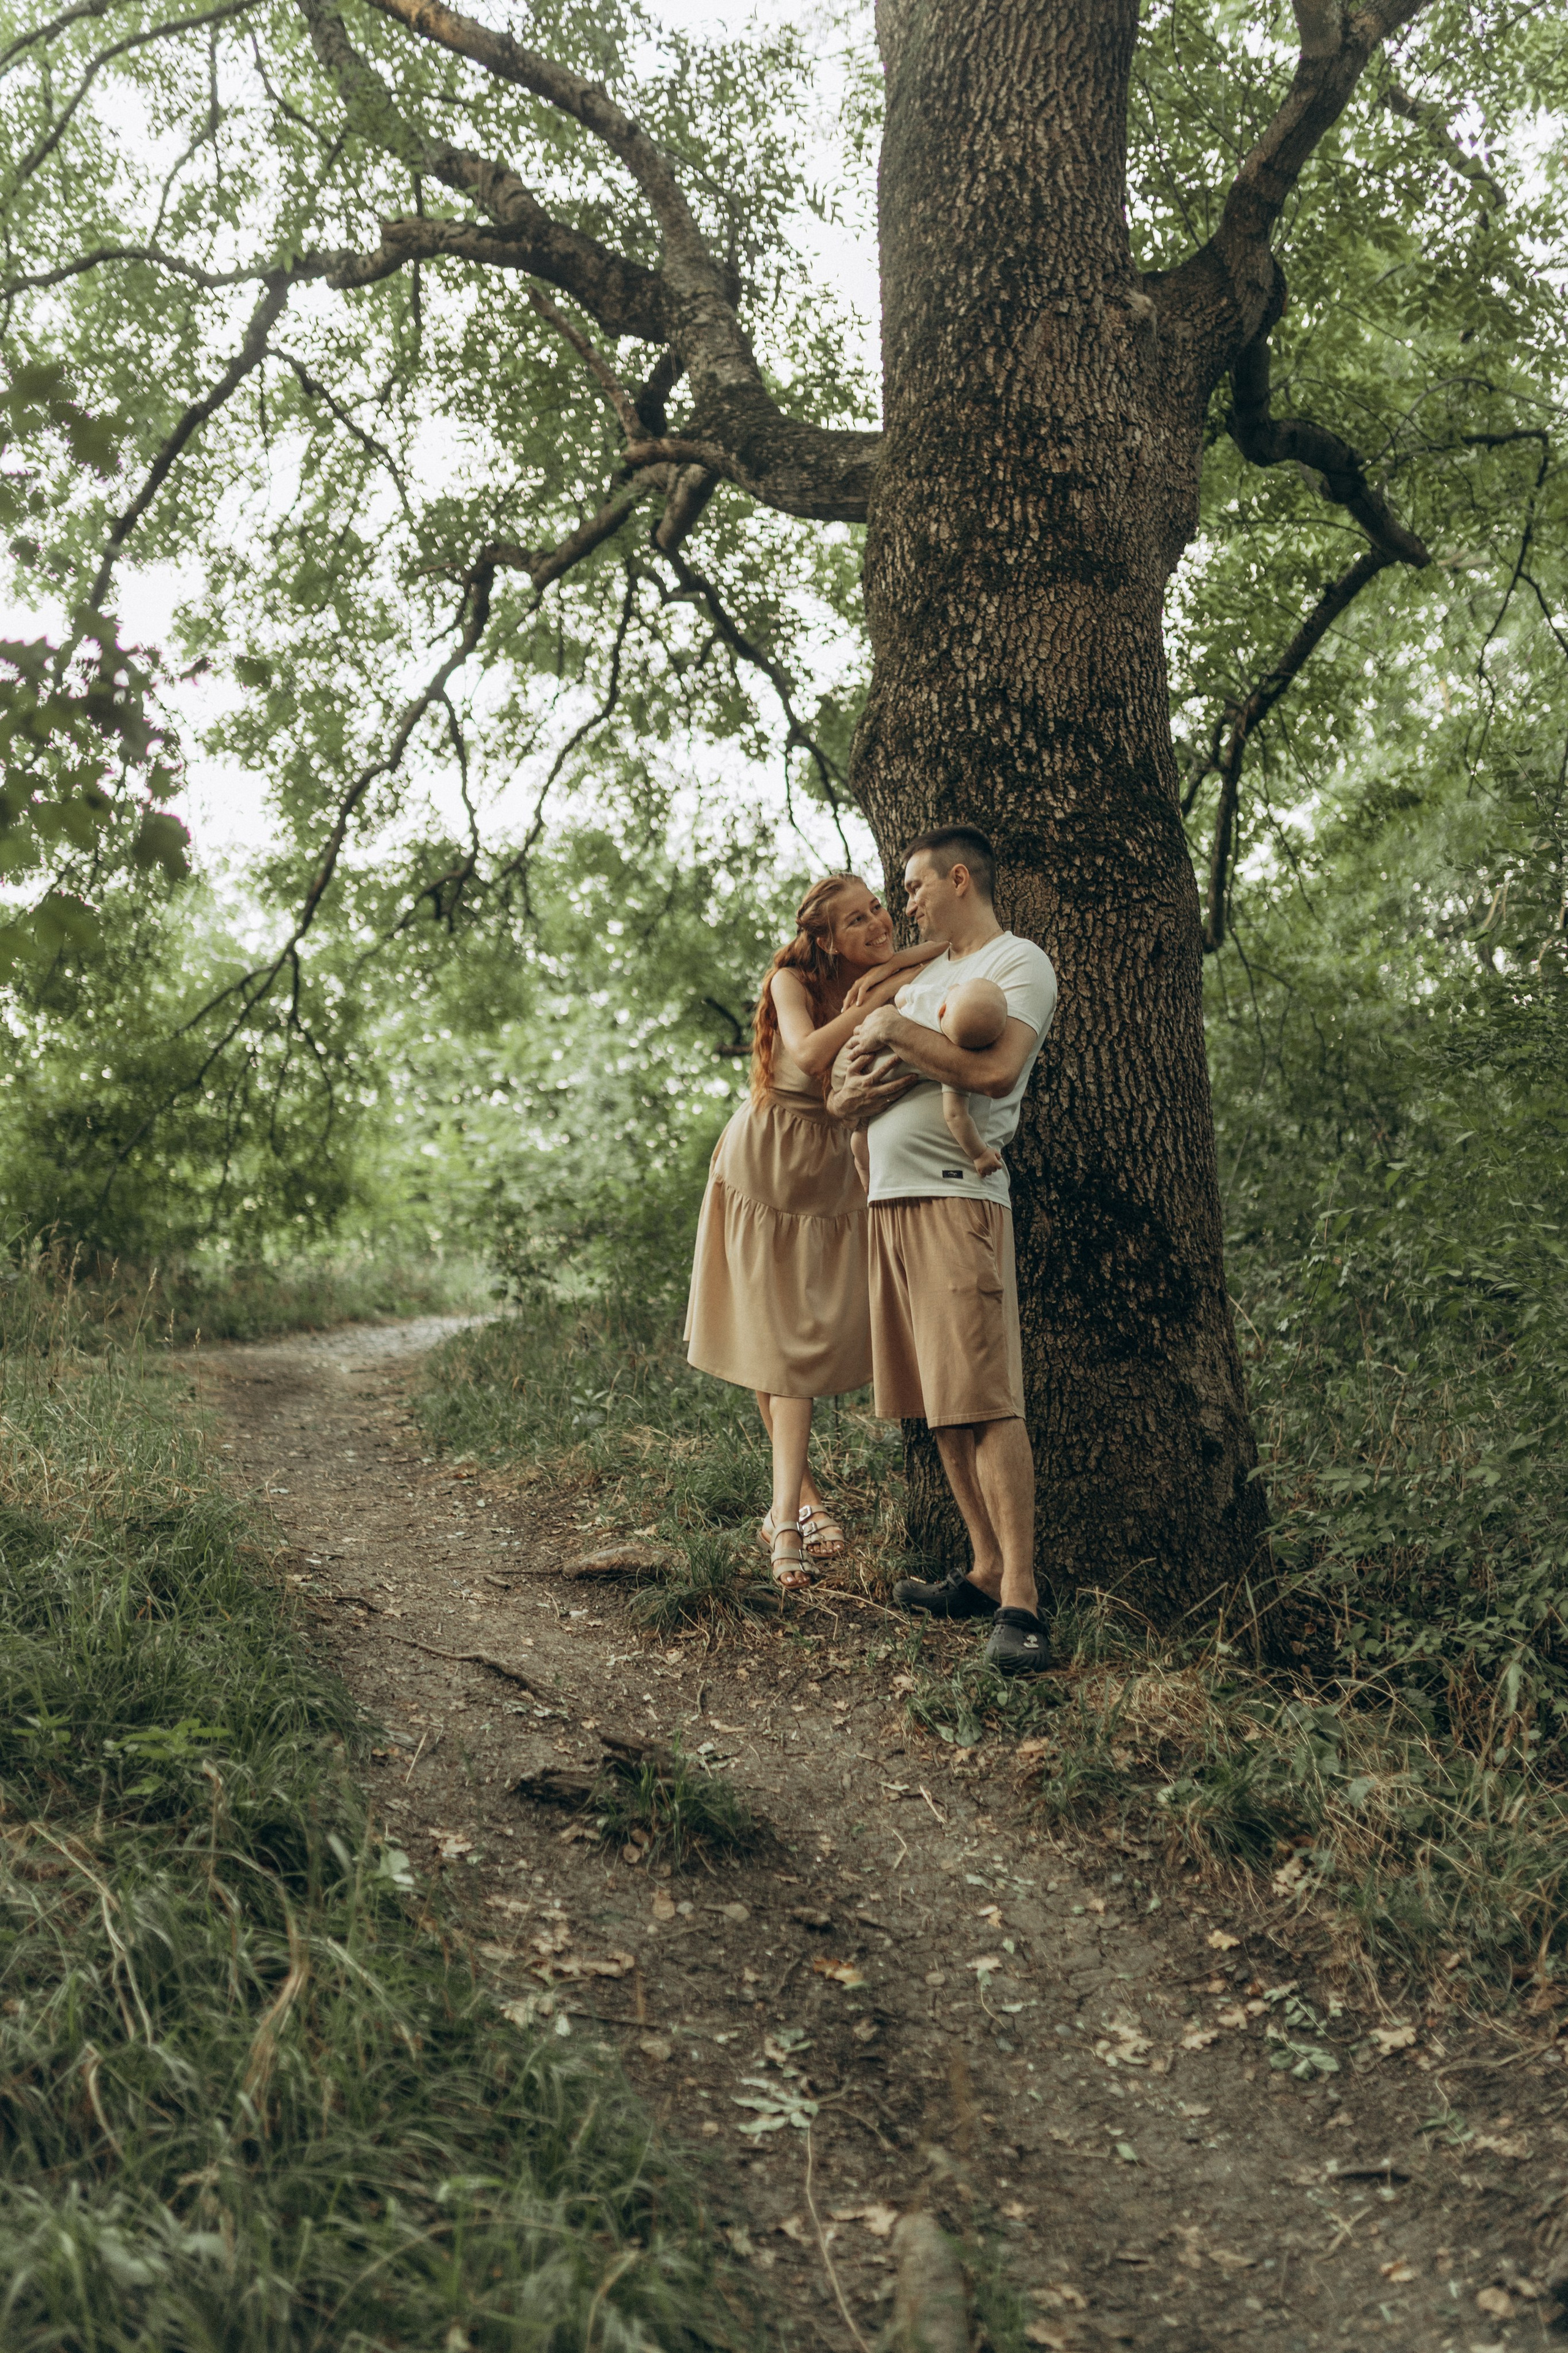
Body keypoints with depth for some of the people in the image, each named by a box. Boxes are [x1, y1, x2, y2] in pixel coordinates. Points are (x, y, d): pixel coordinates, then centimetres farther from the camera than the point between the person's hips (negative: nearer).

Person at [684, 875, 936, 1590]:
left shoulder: (897, 988, -1)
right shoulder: (793, 979, -9)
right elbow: (807, 1053, -27)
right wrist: (876, 999, -25)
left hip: (834, 1172, 2)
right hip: (767, 1162, -1)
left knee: (810, 1335, -4)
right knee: (772, 1334, 1)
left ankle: (785, 1510, -3)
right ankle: (804, 1495, 14)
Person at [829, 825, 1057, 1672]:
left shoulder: (1019, 962, 1)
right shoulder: (922, 976, 26)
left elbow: (995, 1069, -19)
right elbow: (843, 1089, 26)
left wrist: (893, 1029, -8)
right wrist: (848, 1096, 1)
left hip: (956, 1197, -8)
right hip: (888, 1199, 8)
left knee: (983, 1399, -14)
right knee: (939, 1406, 7)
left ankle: (1019, 1602, -14)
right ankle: (986, 1572, 13)